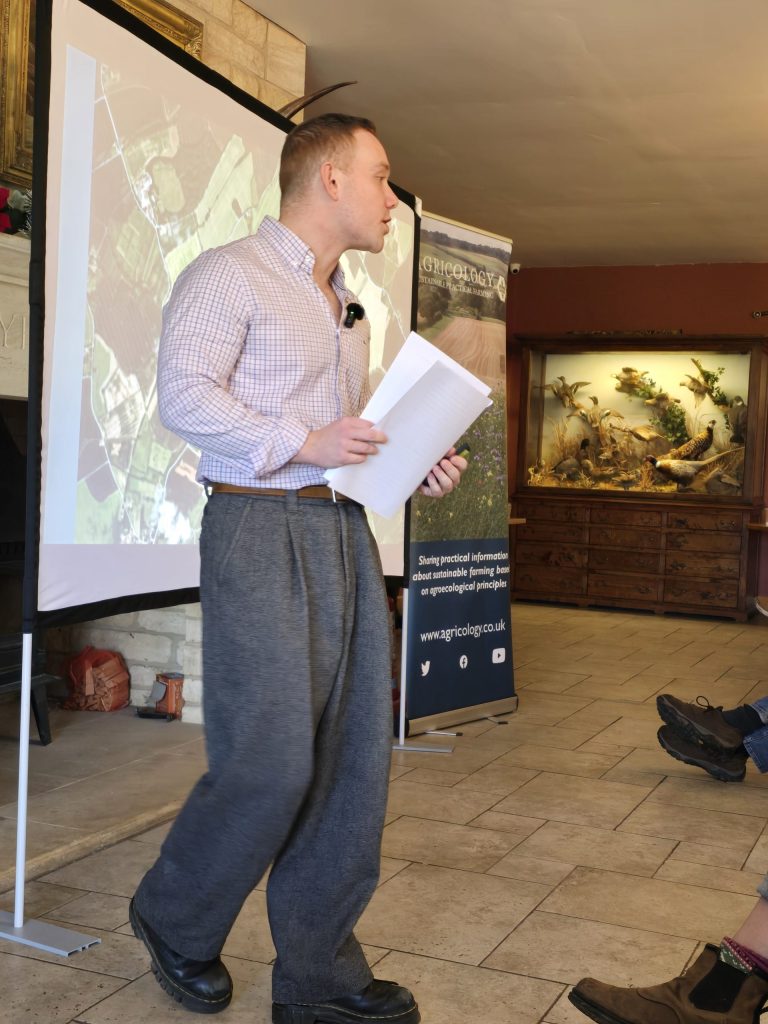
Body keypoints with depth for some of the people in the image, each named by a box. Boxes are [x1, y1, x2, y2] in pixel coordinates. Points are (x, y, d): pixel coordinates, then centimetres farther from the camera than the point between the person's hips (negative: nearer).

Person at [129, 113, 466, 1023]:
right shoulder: (228, 275, -3)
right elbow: (182, 394, -14)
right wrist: (304, 441, -20)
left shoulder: (348, 308, 23)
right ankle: (175, 921, 19)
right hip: (260, 528, -8)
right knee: (270, 763, -9)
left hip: (345, 532, 8)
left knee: (356, 761, 4)